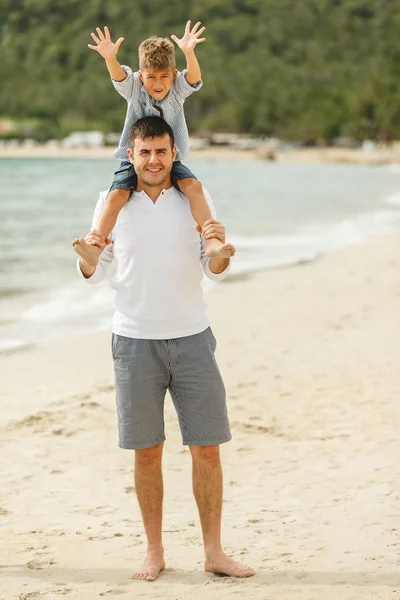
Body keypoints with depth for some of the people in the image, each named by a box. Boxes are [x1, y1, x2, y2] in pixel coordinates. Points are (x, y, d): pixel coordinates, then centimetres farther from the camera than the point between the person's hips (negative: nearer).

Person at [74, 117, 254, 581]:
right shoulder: (112, 202, 2)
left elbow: (215, 272, 5)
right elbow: (93, 275, 7)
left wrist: (220, 245, -17)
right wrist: (88, 255, -15)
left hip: (192, 338, 1)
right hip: (135, 341, -1)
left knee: (207, 448, 1)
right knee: (146, 452, 5)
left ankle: (213, 552, 11)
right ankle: (154, 553, 15)